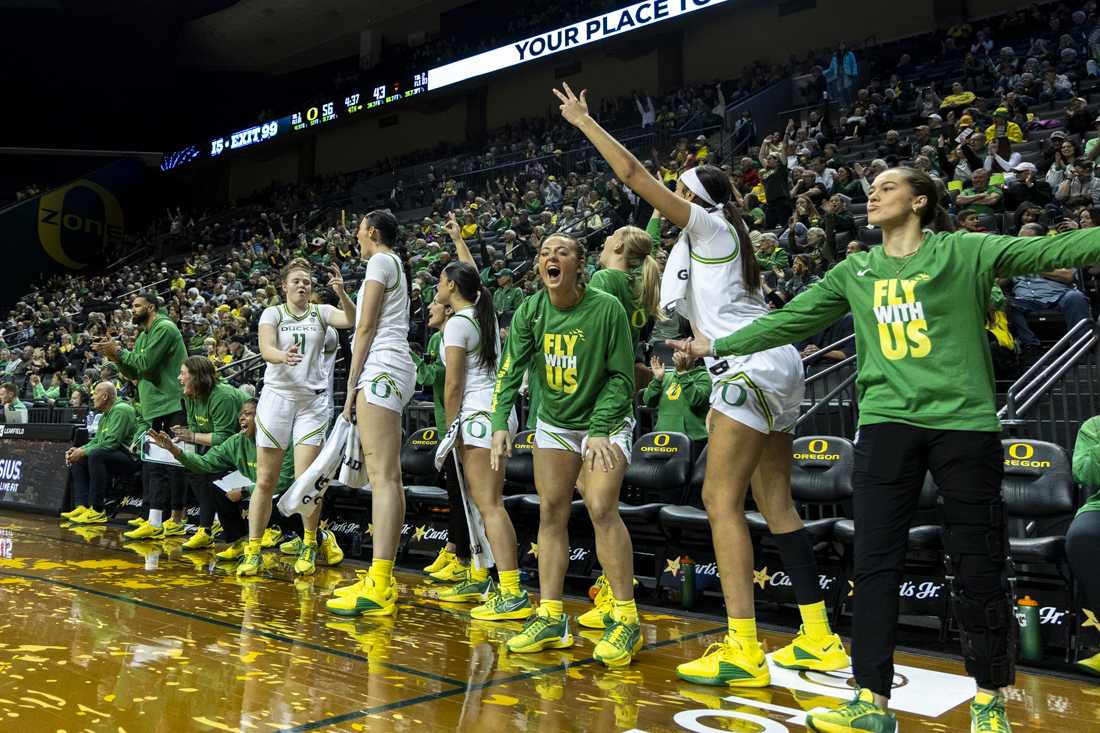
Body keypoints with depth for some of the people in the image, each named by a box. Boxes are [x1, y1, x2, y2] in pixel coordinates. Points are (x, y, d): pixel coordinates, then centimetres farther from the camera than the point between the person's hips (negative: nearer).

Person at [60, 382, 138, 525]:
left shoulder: (121, 410, -13)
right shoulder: (106, 414, 20)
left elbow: (111, 442, -21)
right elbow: (96, 441, 23)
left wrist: (84, 452, -15)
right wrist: (78, 450, 5)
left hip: (130, 458, -11)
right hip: (114, 456, 11)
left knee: (96, 455, -32)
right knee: (77, 460, 10)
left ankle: (97, 510, -29)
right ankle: (82, 506, -2)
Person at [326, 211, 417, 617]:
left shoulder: (380, 261, -3)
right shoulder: (396, 264, 26)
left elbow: (366, 328, -8)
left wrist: (351, 384, -8)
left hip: (381, 370, -10)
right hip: (394, 371, 10)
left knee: (383, 476, -17)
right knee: (385, 476, 7)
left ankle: (378, 589, -22)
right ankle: (380, 578, 9)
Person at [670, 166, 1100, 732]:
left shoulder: (966, 251, 3)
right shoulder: (855, 271, 14)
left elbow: (1053, 250, -5)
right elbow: (788, 321, 17)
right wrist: (719, 345, 18)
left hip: (964, 421, -3)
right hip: (886, 422, 3)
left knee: (977, 568, 5)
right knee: (875, 563, 1)